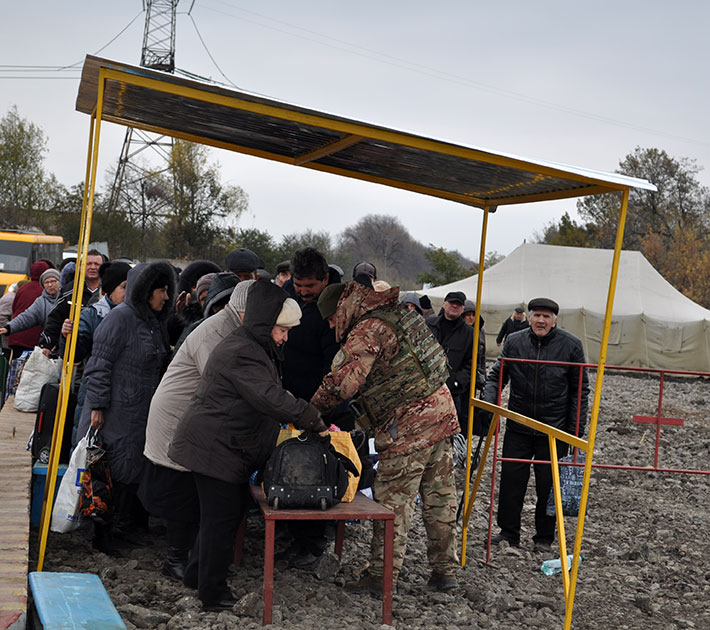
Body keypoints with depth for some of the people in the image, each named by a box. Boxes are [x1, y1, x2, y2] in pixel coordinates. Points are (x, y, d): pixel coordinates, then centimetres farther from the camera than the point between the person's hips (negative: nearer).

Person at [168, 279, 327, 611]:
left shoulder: (254, 347, 14)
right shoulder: (242, 353, -24)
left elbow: (272, 395, 18)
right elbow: (272, 399, -32)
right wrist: (316, 422, -27)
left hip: (225, 447, 11)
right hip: (215, 447, -11)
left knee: (221, 514, 19)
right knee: (223, 517, -1)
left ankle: (197, 574, 34)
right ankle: (213, 593, 12)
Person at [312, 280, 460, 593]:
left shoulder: (368, 330, -14)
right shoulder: (395, 314, 15)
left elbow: (343, 382, -21)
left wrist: (312, 410, -5)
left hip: (409, 426, -9)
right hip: (440, 411, 9)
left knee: (393, 500, 1)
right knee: (440, 497, 13)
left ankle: (382, 574, 9)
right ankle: (445, 570, 22)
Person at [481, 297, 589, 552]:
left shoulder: (571, 345, -4)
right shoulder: (514, 342, 0)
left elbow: (580, 389, 1)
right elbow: (497, 375, 9)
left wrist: (577, 428, -3)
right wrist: (489, 401, -11)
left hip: (554, 429, -2)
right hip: (518, 427, 2)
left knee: (548, 486, 7)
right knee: (511, 481, 6)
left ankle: (544, 538, 21)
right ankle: (508, 533, 21)